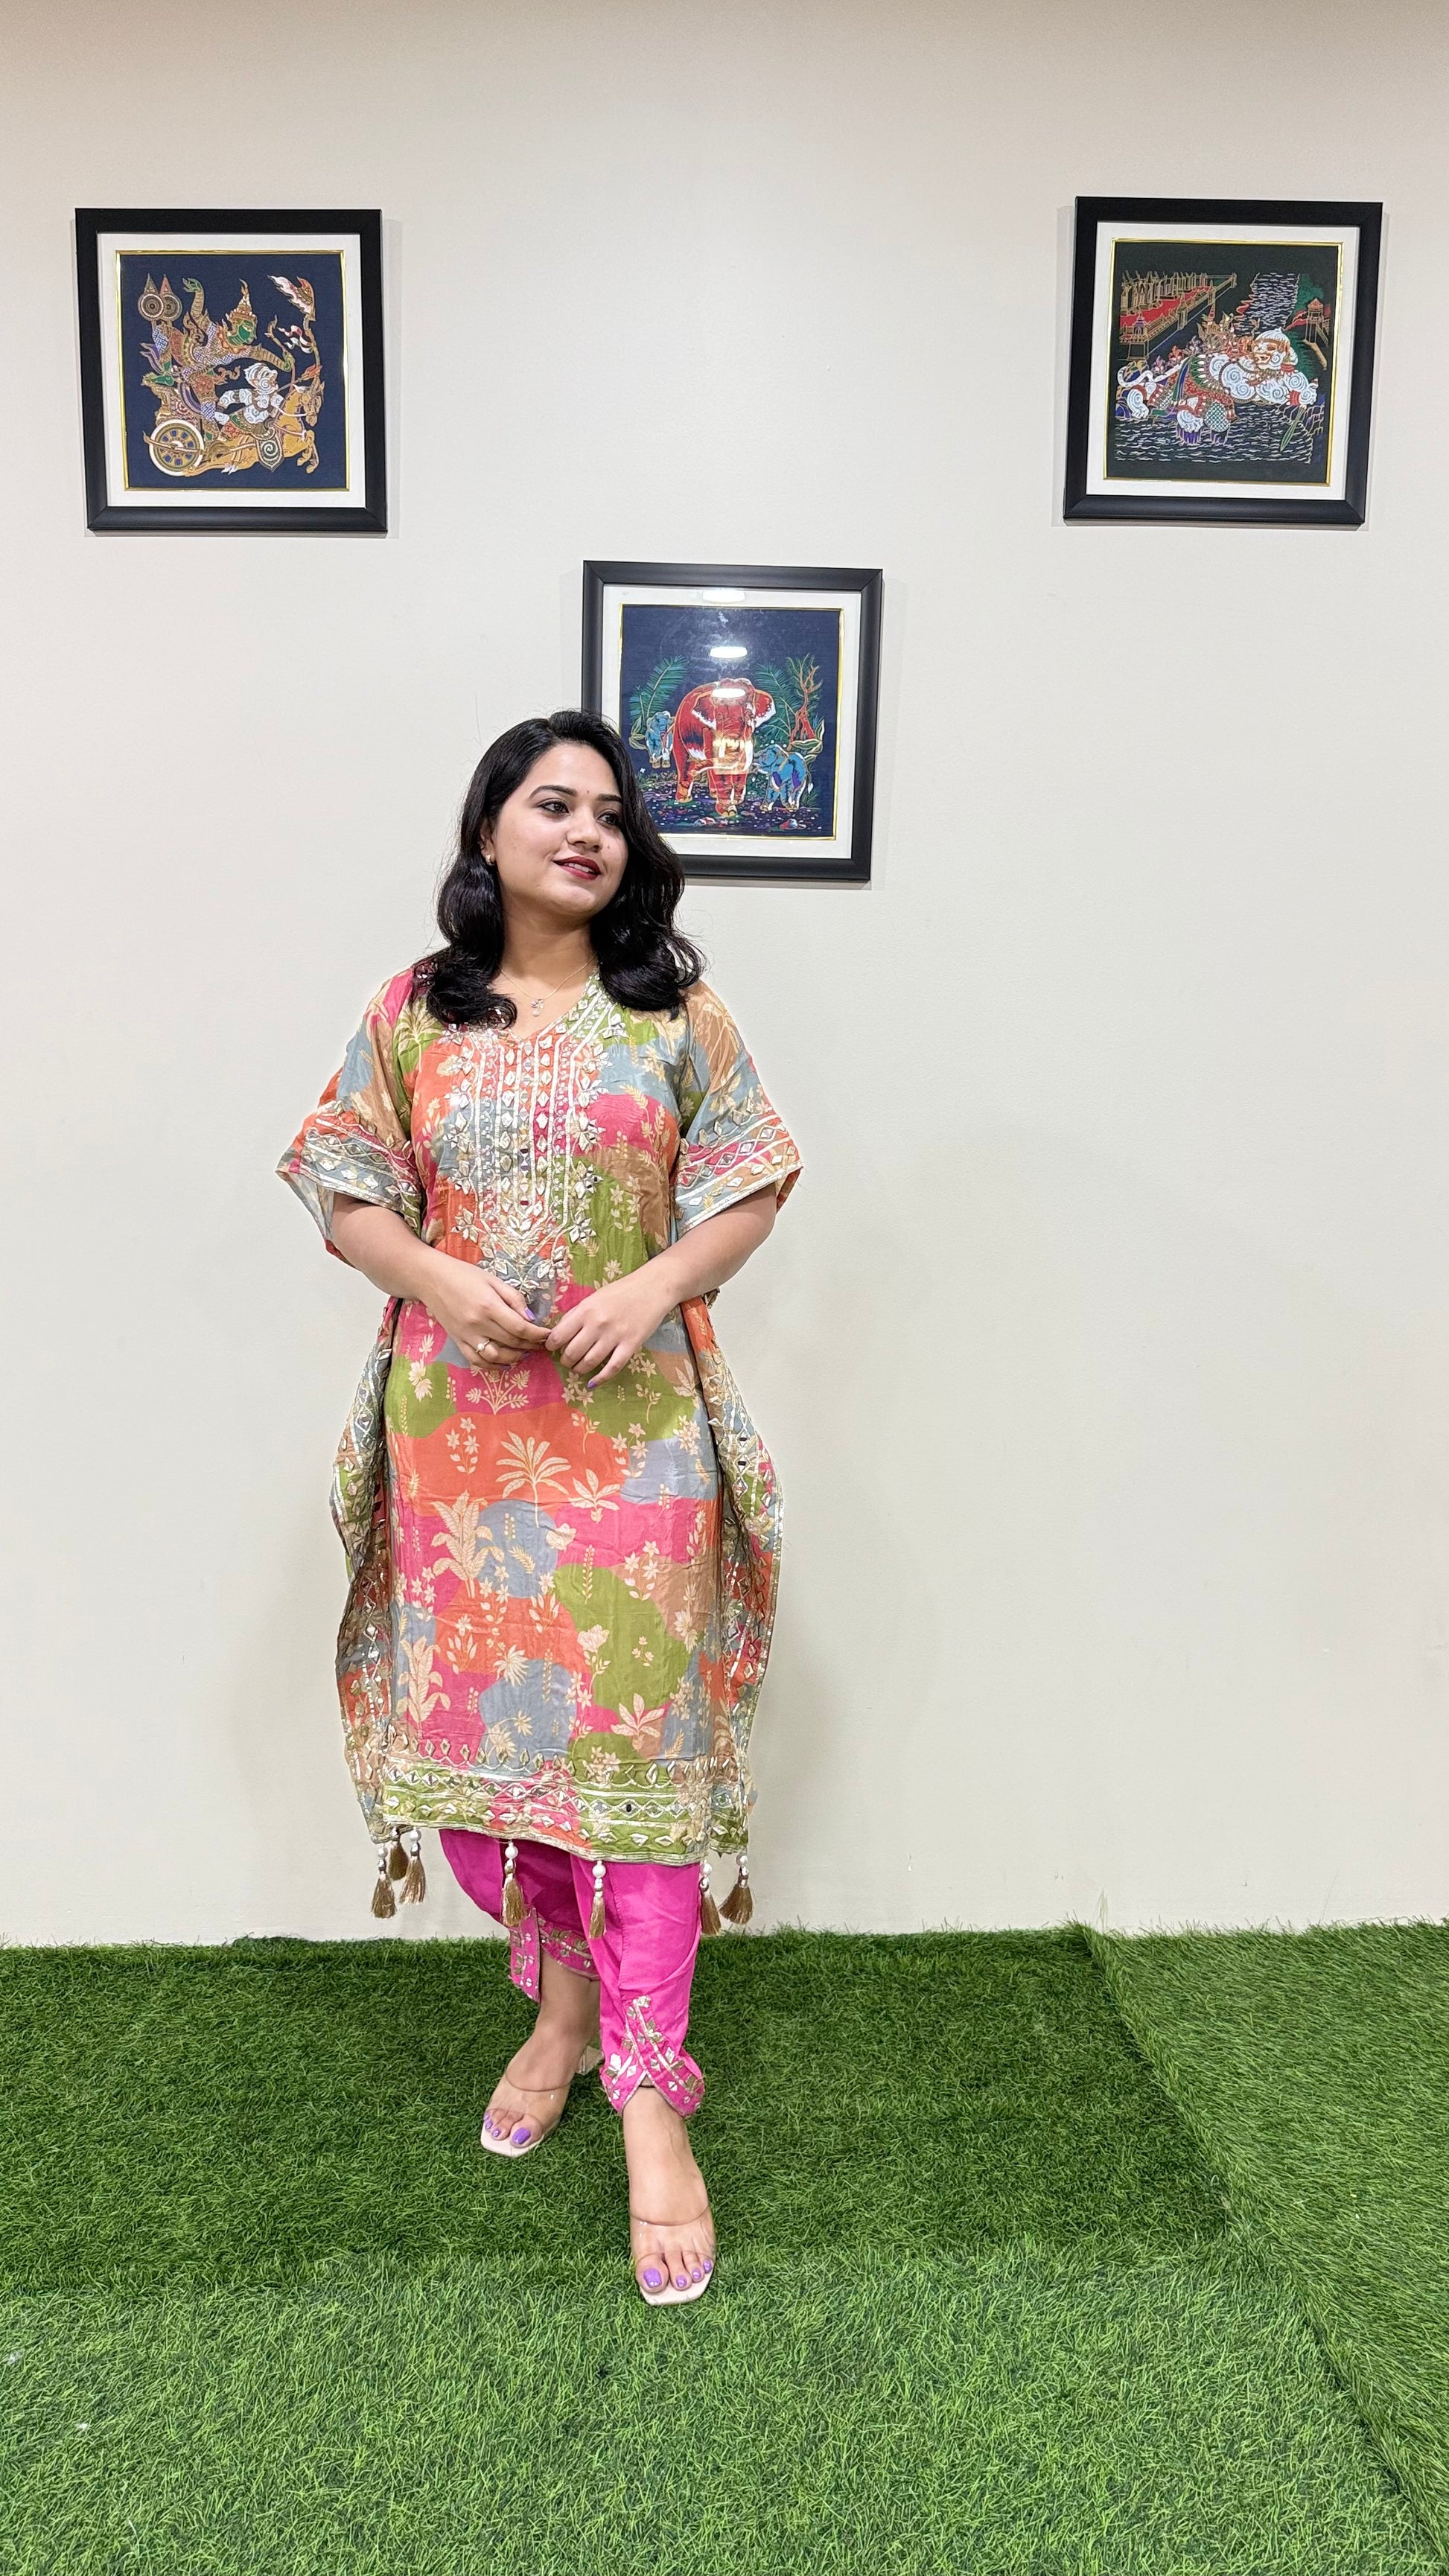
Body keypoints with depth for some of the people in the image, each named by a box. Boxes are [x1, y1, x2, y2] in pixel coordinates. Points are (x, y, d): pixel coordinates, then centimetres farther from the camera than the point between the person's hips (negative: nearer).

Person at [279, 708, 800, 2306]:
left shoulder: (674, 1013, 3)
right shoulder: (415, 1012, 6)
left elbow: (747, 1193, 4)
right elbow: (349, 1195, 6)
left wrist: (657, 1287, -14)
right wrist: (439, 1281, -14)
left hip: (635, 1426, -1)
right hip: (462, 1425, 2)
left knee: (636, 1732, -3)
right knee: (481, 1714, 9)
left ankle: (649, 2092, 7)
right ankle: (565, 1998, 33)